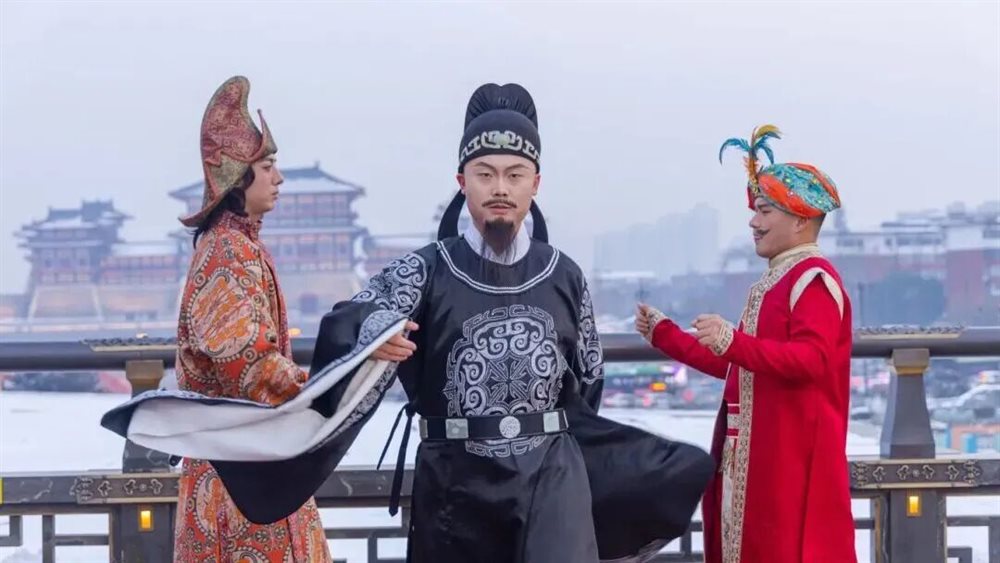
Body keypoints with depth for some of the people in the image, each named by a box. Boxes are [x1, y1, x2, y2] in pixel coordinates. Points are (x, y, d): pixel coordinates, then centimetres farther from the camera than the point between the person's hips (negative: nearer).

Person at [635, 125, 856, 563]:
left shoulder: (814, 280, -10)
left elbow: (812, 361, -25)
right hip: (753, 454, 10)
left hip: (793, 456, -10)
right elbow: (733, 365, 23)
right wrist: (662, 334, 25)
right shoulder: (774, 283, 20)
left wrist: (733, 341, -35)